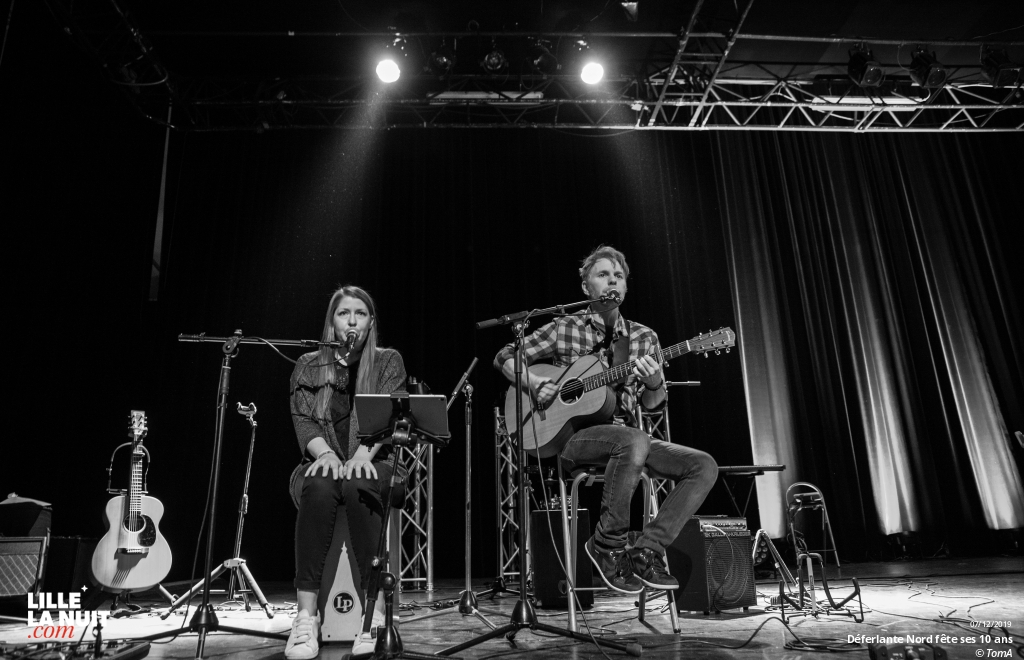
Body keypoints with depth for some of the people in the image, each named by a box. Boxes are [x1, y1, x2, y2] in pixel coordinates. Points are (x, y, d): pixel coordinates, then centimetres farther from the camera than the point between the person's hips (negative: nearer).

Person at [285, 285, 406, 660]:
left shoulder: (389, 361, 7)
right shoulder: (309, 365, 11)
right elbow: (302, 419, 0)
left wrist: (362, 453, -26)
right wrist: (325, 452, -21)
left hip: (372, 464, -1)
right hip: (324, 463, 1)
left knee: (358, 488, -36)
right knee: (320, 488, -35)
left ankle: (374, 613, -32)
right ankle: (306, 616, -32)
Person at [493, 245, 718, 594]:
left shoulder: (643, 338, 11)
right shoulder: (565, 328, 2)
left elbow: (652, 405, 12)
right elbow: (505, 357, 4)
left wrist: (654, 383, -11)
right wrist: (536, 383, -15)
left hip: (625, 437, 5)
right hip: (572, 434, -5)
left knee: (704, 466, -11)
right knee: (635, 441, -36)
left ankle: (647, 550, -9)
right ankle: (607, 546, -17)